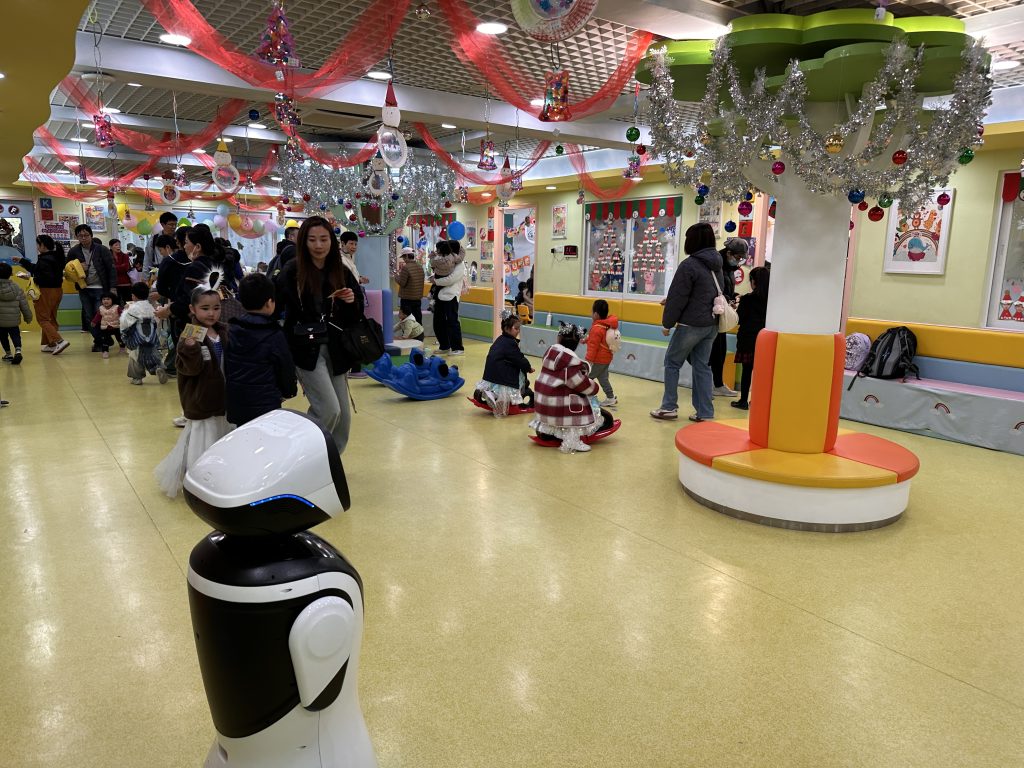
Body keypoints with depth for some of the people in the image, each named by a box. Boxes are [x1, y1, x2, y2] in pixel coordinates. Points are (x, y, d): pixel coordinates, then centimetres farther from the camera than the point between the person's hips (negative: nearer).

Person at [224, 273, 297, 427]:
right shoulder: (274, 335, -13)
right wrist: (289, 391, 14)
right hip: (266, 406, -6)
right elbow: (286, 368, -5)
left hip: (236, 406, 6)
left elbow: (226, 368, 10)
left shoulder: (231, 330, 3)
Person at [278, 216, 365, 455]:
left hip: (335, 350, 5)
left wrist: (352, 301, -9)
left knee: (343, 417, 8)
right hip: (306, 350, -5)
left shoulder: (342, 272, 6)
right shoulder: (292, 271, -7)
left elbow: (357, 314, 12)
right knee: (329, 409, -14)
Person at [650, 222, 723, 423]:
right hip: (712, 325, 7)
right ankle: (705, 412, 11)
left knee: (672, 362, 8)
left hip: (691, 324, -7)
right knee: (702, 366, 11)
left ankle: (669, 407, 12)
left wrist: (667, 323, -3)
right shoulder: (717, 265, 10)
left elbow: (678, 297, -15)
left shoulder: (689, 265, -15)